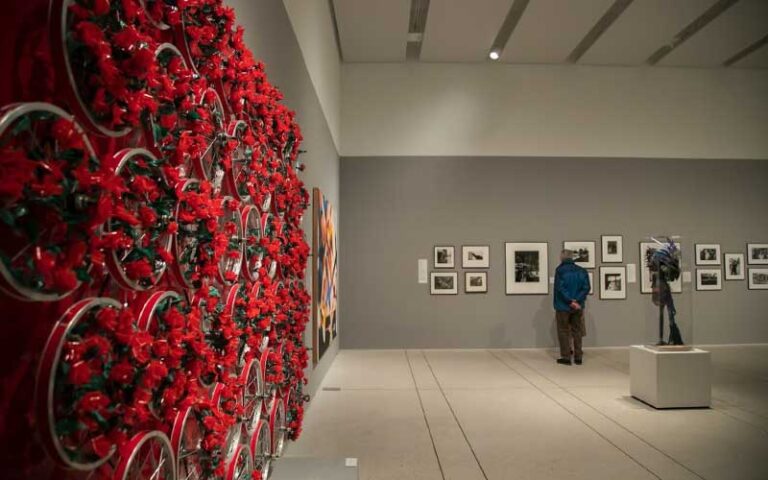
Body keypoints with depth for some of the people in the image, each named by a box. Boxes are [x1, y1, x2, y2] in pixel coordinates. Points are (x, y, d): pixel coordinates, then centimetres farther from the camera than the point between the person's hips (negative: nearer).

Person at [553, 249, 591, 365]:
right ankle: (578, 357, 17)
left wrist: (570, 301, -17)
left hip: (563, 307, -4)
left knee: (563, 332, 6)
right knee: (577, 332, 13)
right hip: (578, 307, 4)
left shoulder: (560, 270, -10)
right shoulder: (582, 271, 4)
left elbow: (560, 288, -19)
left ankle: (566, 357, 6)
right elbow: (586, 288, -4)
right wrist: (576, 300, -11)